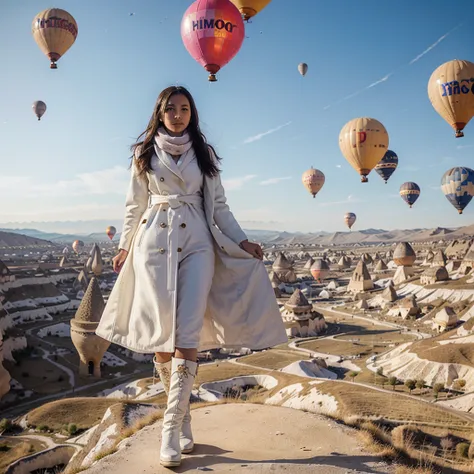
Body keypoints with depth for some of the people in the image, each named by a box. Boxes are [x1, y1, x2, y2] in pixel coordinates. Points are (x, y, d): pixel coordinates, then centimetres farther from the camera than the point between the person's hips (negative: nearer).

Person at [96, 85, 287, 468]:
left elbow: (218, 206, 10)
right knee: (161, 333, -2)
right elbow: (135, 204, 14)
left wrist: (242, 242, 1)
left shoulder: (204, 153, 12)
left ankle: (172, 426, -5)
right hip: (154, 242, 1)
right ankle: (183, 418, 13)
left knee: (188, 333, -11)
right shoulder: (144, 152, 12)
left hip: (197, 242, 0)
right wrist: (125, 246, 14)